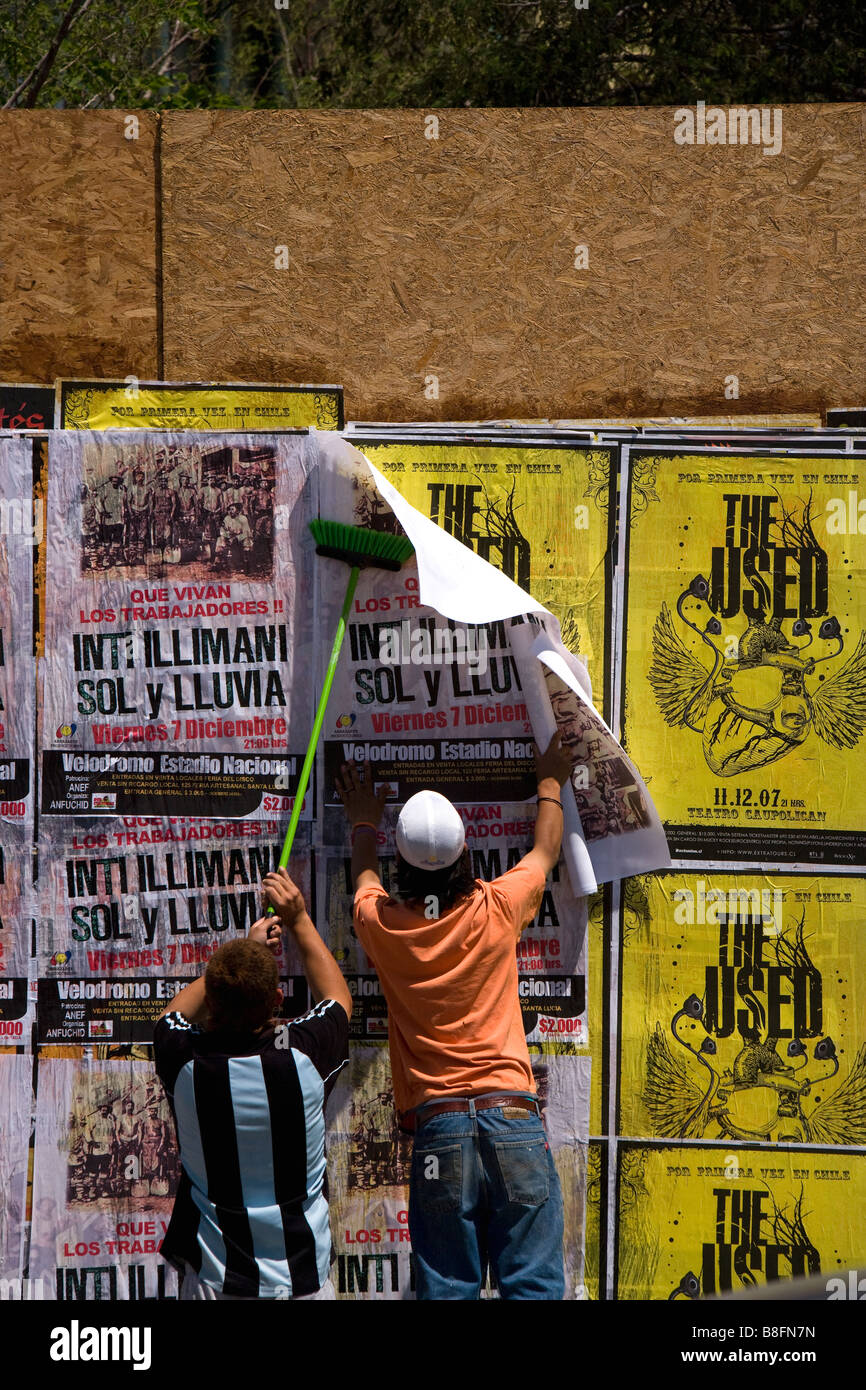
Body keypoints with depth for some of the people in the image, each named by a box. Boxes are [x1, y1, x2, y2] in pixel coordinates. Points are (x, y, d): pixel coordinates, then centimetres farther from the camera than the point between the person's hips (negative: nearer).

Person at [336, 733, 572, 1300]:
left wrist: (365, 825, 50)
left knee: (447, 1289, 1)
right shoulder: (497, 909, 1)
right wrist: (551, 782, 42)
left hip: (437, 1126, 1)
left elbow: (366, 876, 30)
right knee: (533, 1284, -2)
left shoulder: (381, 924, 3)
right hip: (513, 1116, -1)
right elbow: (546, 849, 23)